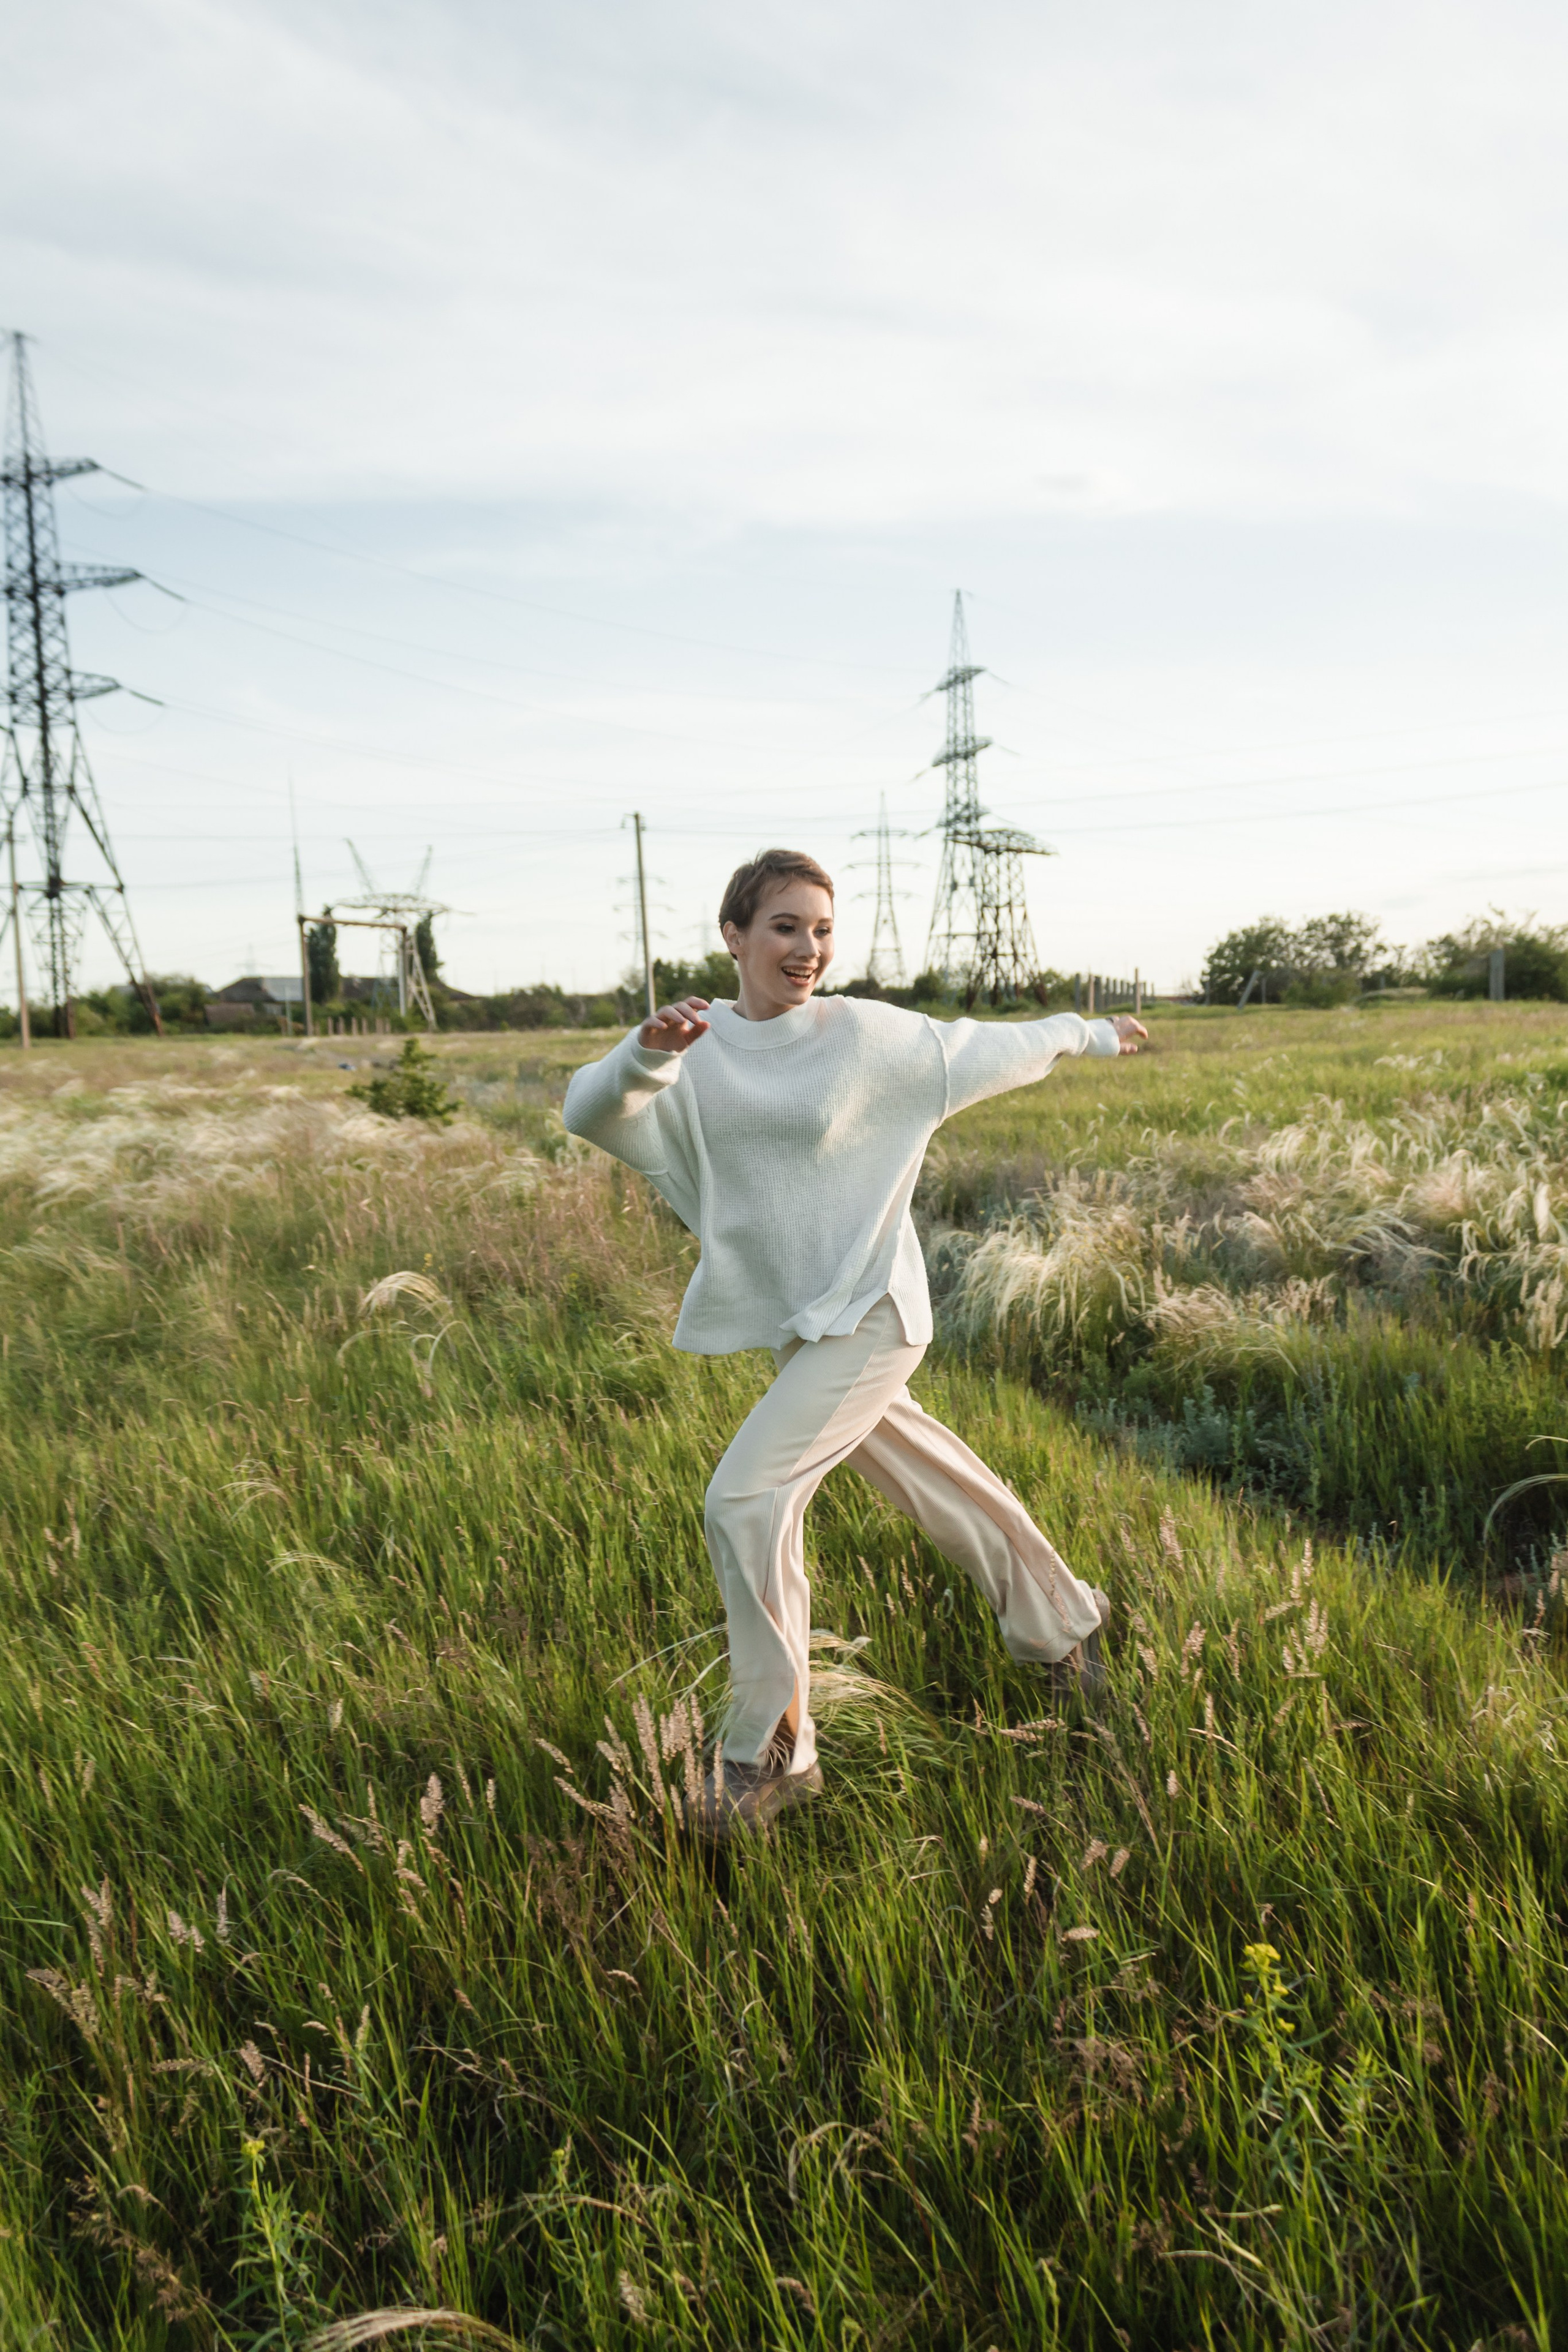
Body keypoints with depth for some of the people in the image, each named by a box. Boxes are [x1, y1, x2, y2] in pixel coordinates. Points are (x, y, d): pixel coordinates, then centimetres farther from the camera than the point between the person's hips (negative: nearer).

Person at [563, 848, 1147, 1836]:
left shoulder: (868, 1035, -9)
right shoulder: (697, 1052, -2)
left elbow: (987, 1050, 7)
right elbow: (590, 1114, -17)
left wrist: (1086, 1032, 21)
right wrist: (646, 1054, -36)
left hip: (869, 1316, -5)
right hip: (795, 1323, 5)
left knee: (746, 1497, -15)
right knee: (943, 1492, 19)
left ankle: (772, 1751, -2)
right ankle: (1064, 1621, 43)